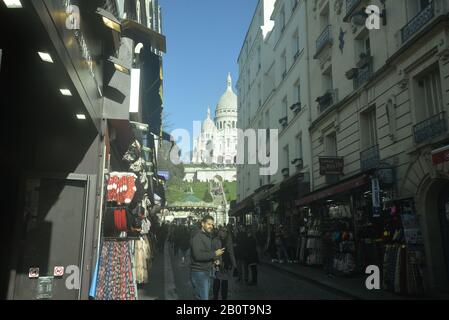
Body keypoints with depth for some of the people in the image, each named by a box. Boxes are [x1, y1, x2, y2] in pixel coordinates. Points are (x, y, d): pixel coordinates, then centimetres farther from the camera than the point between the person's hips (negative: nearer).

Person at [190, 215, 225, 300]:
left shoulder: (208, 237, 17)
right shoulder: (197, 237, -15)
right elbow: (198, 255, -26)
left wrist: (214, 258, 7)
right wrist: (214, 253, -19)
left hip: (207, 272, 10)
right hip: (199, 273, -10)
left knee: (205, 297, 15)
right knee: (203, 298, -8)